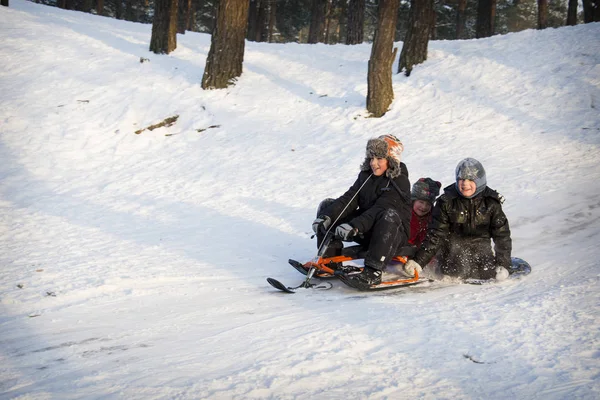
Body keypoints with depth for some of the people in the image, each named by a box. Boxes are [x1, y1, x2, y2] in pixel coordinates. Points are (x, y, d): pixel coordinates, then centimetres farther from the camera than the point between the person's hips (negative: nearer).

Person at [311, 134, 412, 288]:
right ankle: (330, 258, -11)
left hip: (394, 234, -7)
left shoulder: (399, 181, -15)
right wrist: (326, 216, -22)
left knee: (389, 215, -41)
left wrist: (354, 226, -41)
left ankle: (373, 272, -45)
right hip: (366, 231, 7)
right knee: (327, 206, -1)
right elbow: (349, 198, -5)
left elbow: (380, 209, -29)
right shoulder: (366, 175, 6)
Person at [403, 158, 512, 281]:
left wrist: (503, 264, -11)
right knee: (457, 270, -29)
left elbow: (502, 234, -1)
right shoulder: (447, 201, -10)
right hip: (454, 242, -2)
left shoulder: (491, 202, -7)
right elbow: (435, 234, -8)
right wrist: (418, 261, -18)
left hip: (480, 243, 2)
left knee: (488, 272, -23)